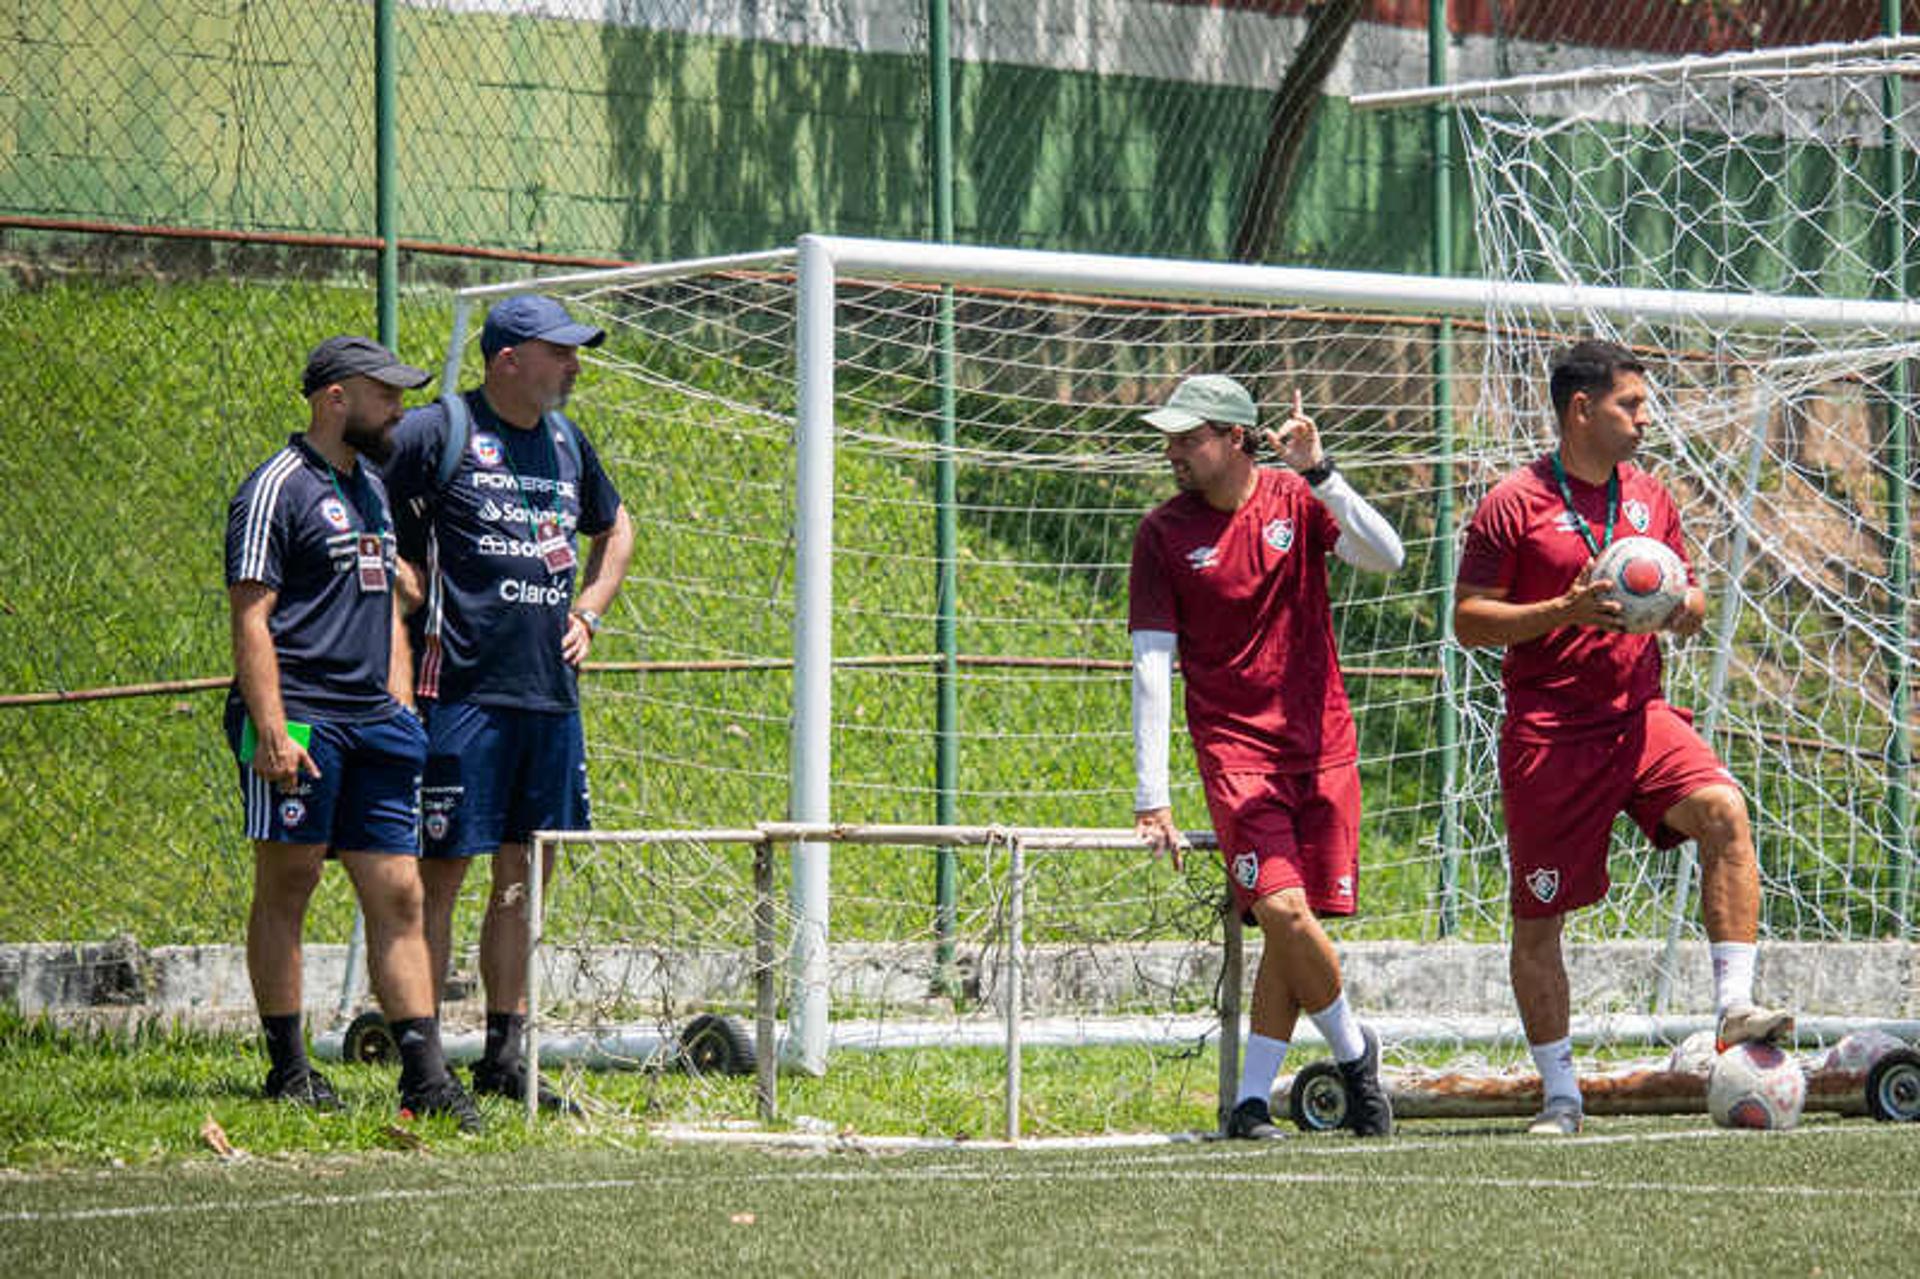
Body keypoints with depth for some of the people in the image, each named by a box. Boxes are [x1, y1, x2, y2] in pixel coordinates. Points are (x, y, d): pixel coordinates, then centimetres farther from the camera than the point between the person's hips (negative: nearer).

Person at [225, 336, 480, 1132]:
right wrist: (273, 732, -20)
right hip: (302, 722, -8)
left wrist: (400, 709, 17)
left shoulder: (371, 489, 20)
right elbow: (251, 619, -12)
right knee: (288, 884, -2)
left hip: (372, 722, 8)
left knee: (399, 893, 2)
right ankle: (287, 1068, 3)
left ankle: (424, 1074, 0)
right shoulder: (278, 489, -6)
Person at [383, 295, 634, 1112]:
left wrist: (585, 614, 19)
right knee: (442, 871, -4)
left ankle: (505, 1058, 16)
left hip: (550, 692, 7)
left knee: (522, 876, 9)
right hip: (464, 690, -7)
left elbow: (615, 528, 33)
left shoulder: (566, 442, 15)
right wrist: (412, 606, -8)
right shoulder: (437, 433, -7)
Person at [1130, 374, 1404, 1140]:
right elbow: (1151, 666, -3)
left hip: (1321, 745, 2)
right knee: (1282, 909, -18)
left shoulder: (1297, 500, 2)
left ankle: (1251, 1101, 9)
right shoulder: (1164, 532, -1)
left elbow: (1386, 558, -12)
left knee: (1297, 925, 0)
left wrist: (1319, 474, -23)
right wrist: (1151, 798, -8)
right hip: (1234, 751, -2)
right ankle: (1352, 1050, 5)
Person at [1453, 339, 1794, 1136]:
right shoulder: (1515, 504, -4)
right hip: (1547, 733, -3)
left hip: (1639, 716, 3)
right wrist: (1565, 610, -19)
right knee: (1537, 920, 0)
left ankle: (1734, 1008, -24)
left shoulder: (1650, 499, 12)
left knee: (1724, 811, -25)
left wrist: (1681, 607, -5)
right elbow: (1468, 620, -6)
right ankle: (1560, 1093, 13)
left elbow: (1693, 606, 20)